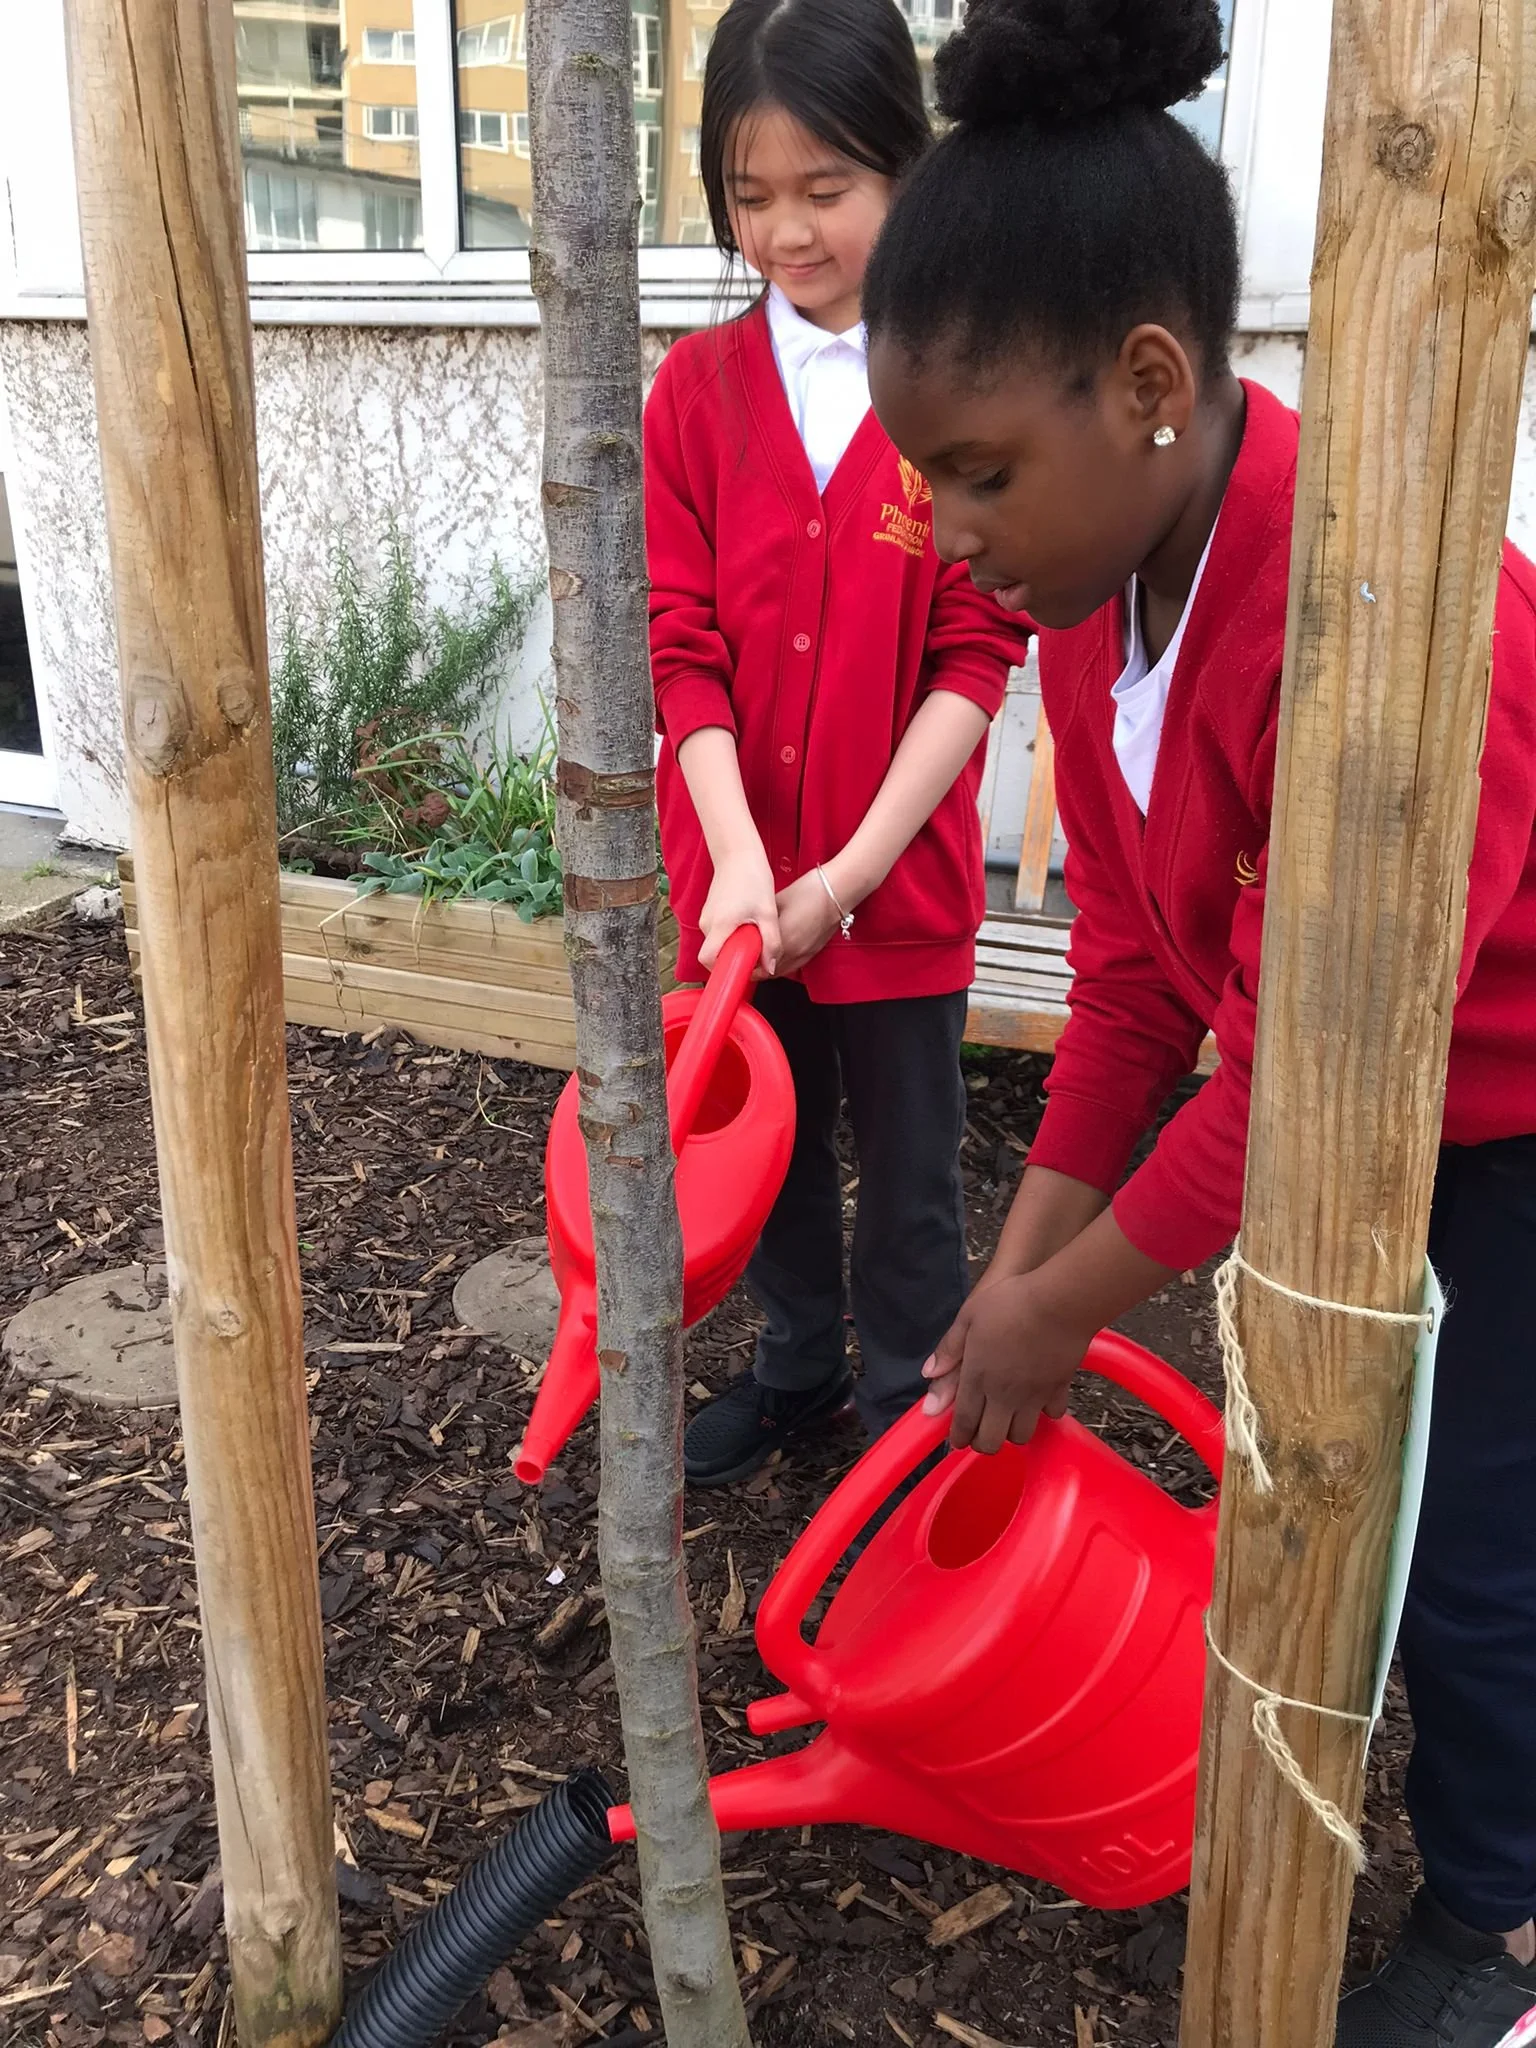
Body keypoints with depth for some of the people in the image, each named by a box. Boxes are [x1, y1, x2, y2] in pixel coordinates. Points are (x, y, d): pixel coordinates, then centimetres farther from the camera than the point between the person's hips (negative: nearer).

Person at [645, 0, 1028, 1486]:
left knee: (909, 1167, 11)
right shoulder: (699, 387, -1)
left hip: (900, 871, -2)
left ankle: (907, 1407, 34)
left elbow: (976, 661, -10)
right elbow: (681, 644, -6)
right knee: (765, 1135, 19)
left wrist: (847, 872, -16)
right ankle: (797, 1365, 42)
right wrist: (738, 860, -18)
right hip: (739, 871, 3)